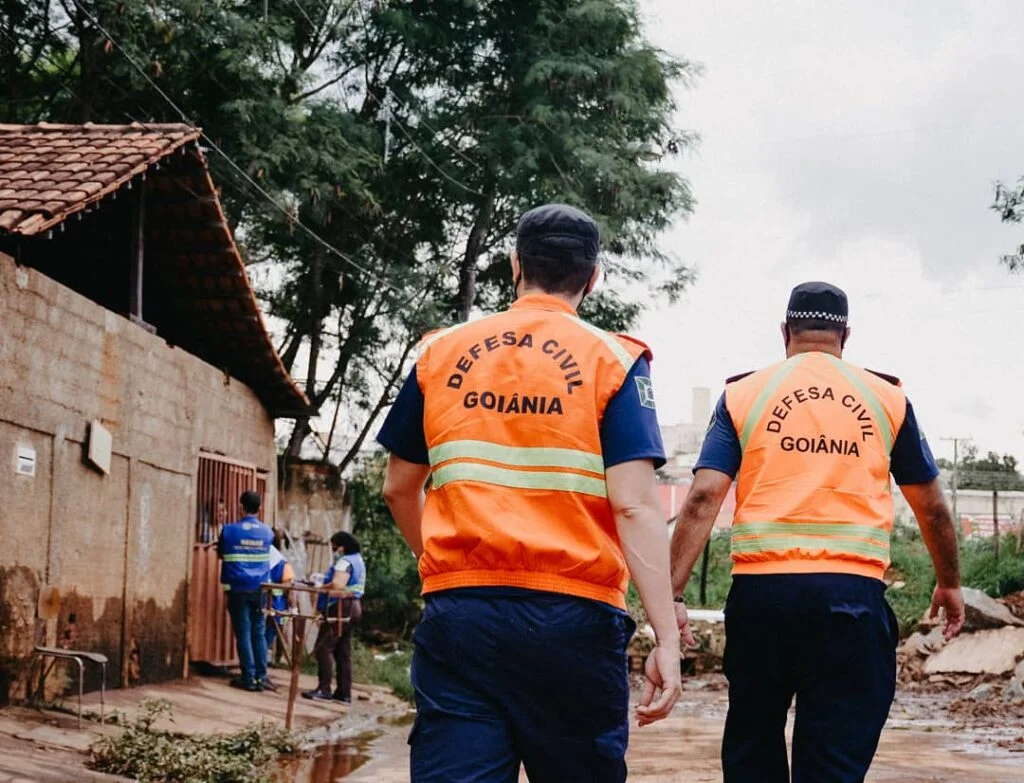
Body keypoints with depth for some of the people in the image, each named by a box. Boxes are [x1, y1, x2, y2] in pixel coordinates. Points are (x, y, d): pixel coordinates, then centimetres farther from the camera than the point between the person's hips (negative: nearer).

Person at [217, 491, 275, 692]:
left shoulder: (230, 530, -5)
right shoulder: (267, 532, 5)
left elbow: (220, 553, 11)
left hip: (238, 589, -3)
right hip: (260, 589, 3)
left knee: (243, 634, -1)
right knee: (259, 633, 7)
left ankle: (249, 678, -1)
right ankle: (261, 677, 6)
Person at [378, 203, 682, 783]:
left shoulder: (441, 352, 9)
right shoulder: (614, 361, -1)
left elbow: (399, 489, 15)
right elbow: (635, 506, -10)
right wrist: (666, 639, -10)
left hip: (458, 611, 2)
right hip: (572, 617, -2)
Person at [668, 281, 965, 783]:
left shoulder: (743, 395, 8)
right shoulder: (887, 398, 10)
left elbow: (703, 498, -3)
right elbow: (931, 507, 17)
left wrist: (671, 595, -3)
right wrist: (949, 584, 31)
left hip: (760, 587, 1)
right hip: (852, 591, 0)